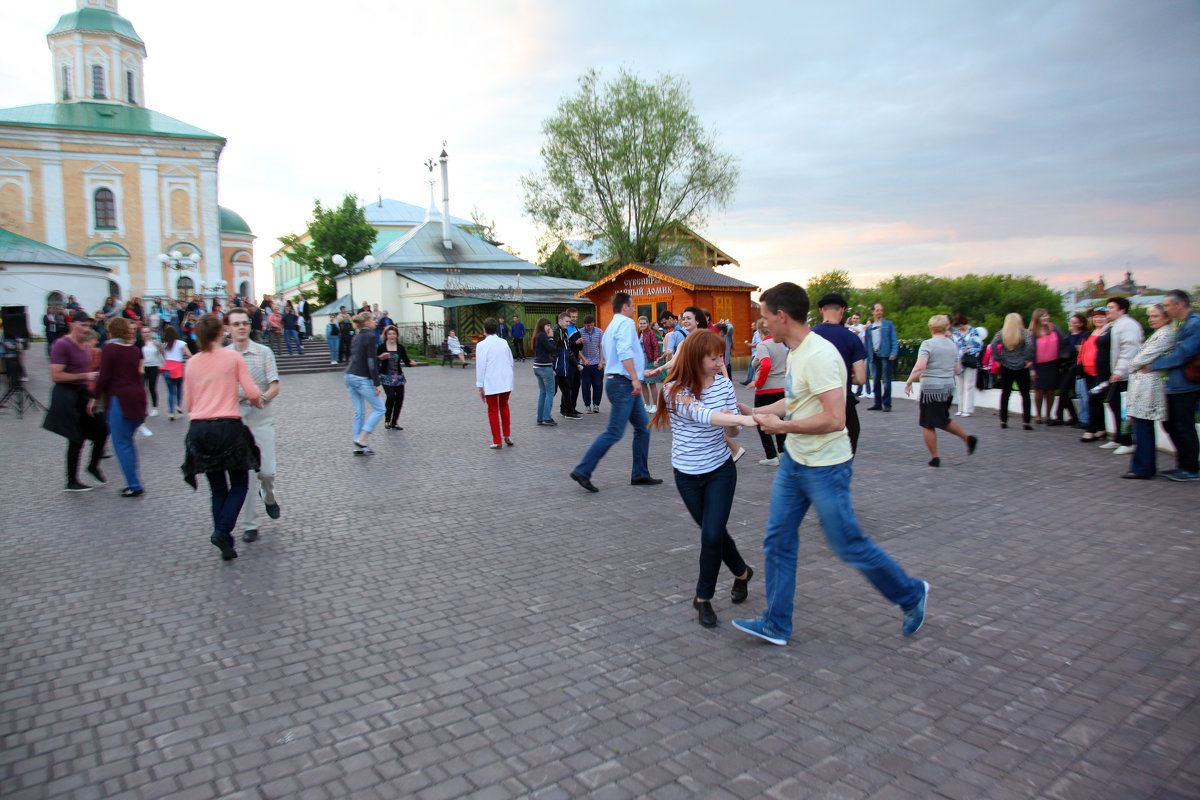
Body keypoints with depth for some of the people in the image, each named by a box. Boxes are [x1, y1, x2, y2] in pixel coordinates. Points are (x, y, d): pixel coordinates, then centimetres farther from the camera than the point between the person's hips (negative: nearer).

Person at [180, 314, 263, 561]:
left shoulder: (192, 363, 6)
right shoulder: (233, 357, -4)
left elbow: (188, 403, 9)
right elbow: (252, 393, -8)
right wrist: (257, 402, 13)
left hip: (199, 429, 4)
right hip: (228, 428, -4)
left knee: (218, 488, 13)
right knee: (239, 483, 11)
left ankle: (225, 544, 14)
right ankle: (222, 531, -7)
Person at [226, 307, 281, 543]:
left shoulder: (263, 352, 0)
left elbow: (274, 387, -4)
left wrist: (262, 397, -23)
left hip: (261, 417, -1)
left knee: (267, 470, -6)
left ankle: (268, 496, 31)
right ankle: (249, 525, 12)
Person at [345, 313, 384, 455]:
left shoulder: (357, 337, 14)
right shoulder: (370, 337, -12)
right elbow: (371, 362, -17)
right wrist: (377, 384, -16)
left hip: (350, 376, 8)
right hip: (362, 379, -8)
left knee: (359, 412, 12)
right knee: (379, 409, 2)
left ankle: (358, 447, 12)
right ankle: (361, 440, -6)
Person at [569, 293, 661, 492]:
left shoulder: (612, 325, 19)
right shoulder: (626, 323, -10)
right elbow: (625, 352, -24)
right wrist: (635, 378, -28)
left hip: (625, 385, 11)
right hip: (623, 384, -11)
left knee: (643, 428, 12)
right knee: (614, 433, -10)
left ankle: (640, 475, 16)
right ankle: (582, 471, -7)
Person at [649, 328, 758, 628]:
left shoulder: (724, 384, -5)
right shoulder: (674, 389, -16)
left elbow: (734, 429, 3)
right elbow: (701, 414, -33)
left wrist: (733, 422, -21)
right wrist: (744, 418, -45)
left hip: (720, 471, 1)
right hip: (687, 475, -1)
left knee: (712, 535, -8)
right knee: (713, 532, 13)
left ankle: (703, 598, 13)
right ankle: (742, 573, 41)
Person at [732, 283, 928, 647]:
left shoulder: (819, 355, -24)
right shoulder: (795, 353, 7)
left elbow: (835, 419, -29)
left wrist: (781, 425, -22)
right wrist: (756, 412, 17)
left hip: (825, 468, -9)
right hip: (793, 461, 9)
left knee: (848, 545, 5)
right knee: (777, 540, 8)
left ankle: (911, 595, 31)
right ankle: (776, 624, 20)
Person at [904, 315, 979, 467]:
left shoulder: (928, 344, -12)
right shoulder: (952, 344, 8)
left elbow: (920, 367, -24)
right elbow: (957, 369, 15)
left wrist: (908, 383, -14)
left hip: (931, 388, -7)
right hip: (949, 388, 7)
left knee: (927, 425, 4)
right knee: (943, 421, 25)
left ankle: (934, 457, 7)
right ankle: (968, 438, 17)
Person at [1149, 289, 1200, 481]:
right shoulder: (1180, 324, 15)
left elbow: (1182, 355, -19)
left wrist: (1154, 364, -12)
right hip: (1174, 385, 9)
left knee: (1184, 427, -3)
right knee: (1171, 425, 14)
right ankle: (1182, 465, 23)